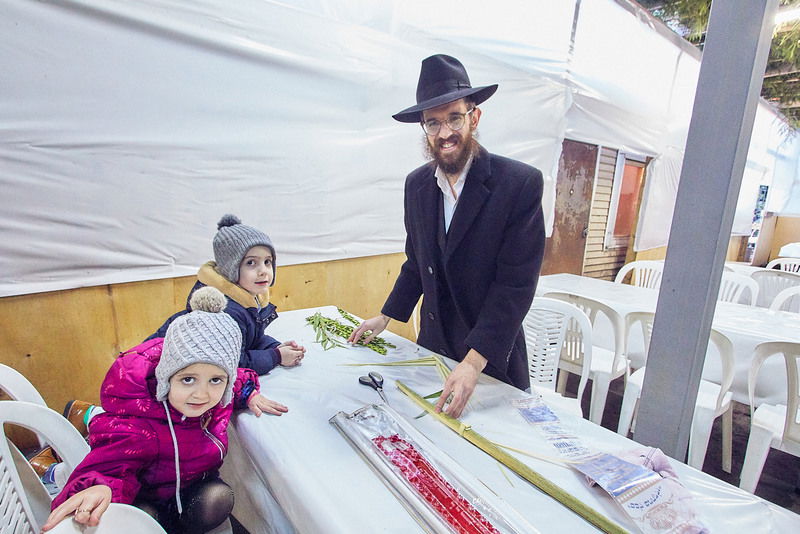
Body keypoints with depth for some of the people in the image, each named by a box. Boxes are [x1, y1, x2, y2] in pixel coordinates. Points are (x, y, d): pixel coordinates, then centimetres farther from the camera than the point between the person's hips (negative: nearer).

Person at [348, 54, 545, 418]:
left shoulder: (521, 183, -18)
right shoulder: (416, 184, 0)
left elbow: (516, 284, -20)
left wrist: (473, 363, -26)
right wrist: (385, 317, 8)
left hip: (492, 355, -4)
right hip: (431, 344, 5)